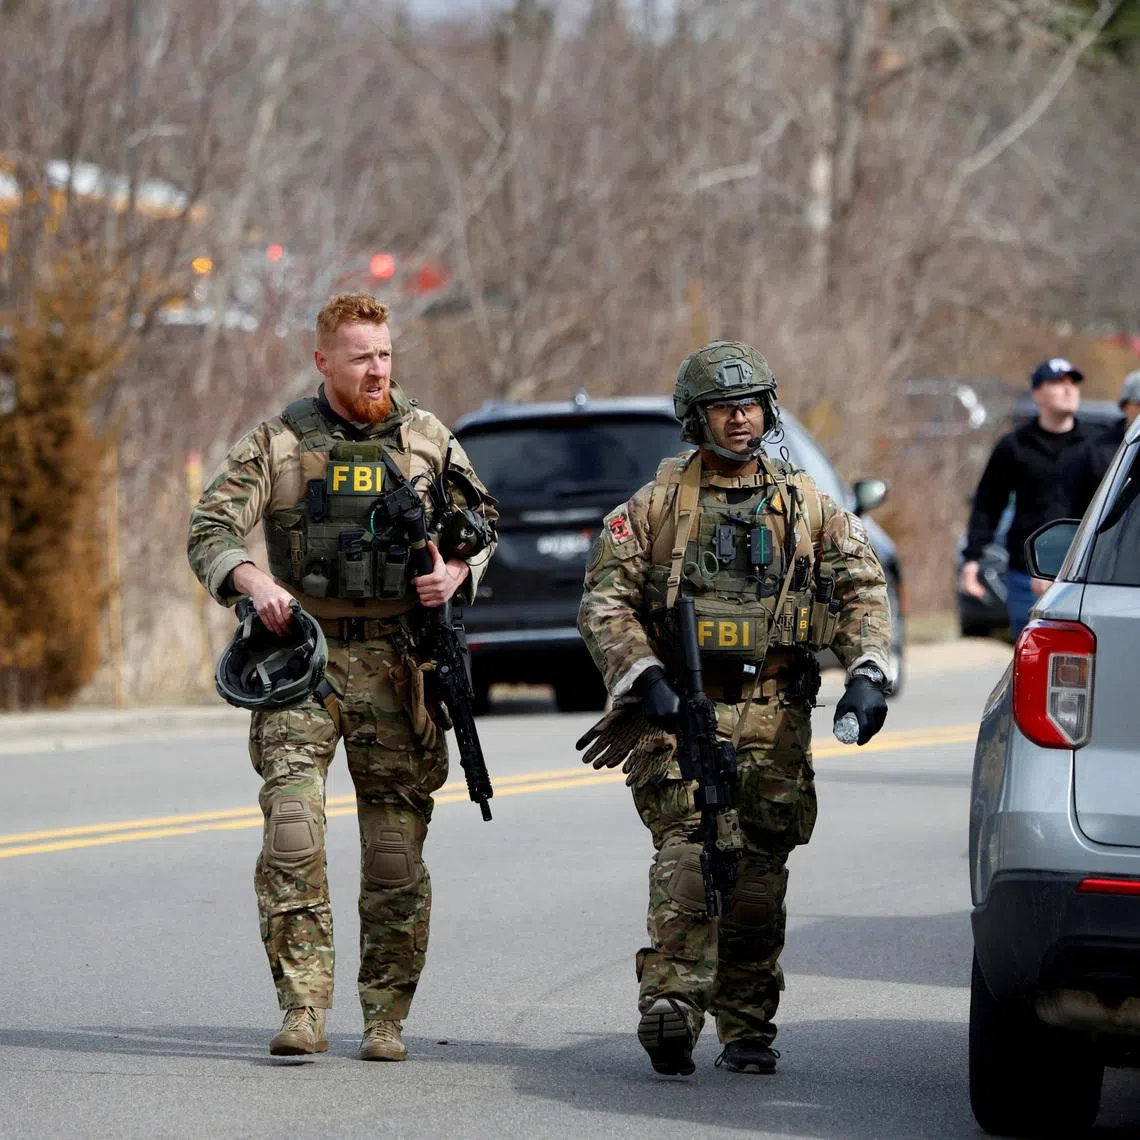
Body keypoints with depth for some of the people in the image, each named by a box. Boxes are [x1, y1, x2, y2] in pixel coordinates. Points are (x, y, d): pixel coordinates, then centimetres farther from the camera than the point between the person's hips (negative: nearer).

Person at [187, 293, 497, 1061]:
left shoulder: (427, 439, 10)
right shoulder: (279, 443, 4)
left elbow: (482, 527, 16)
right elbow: (211, 529, -2)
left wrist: (457, 573, -6)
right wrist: (251, 580, -22)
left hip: (396, 664, 2)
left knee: (397, 846, 1)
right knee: (292, 824, -17)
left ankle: (387, 1018, 11)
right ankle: (304, 1010, -15)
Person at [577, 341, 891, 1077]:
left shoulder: (807, 506, 12)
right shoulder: (658, 506, 5)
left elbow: (863, 587, 10)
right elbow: (605, 600, 0)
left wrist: (868, 673, -6)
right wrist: (644, 678, -14)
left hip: (776, 718, 3)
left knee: (760, 876, 4)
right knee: (691, 851, -20)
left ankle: (747, 1029, 13)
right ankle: (670, 1007, -29)